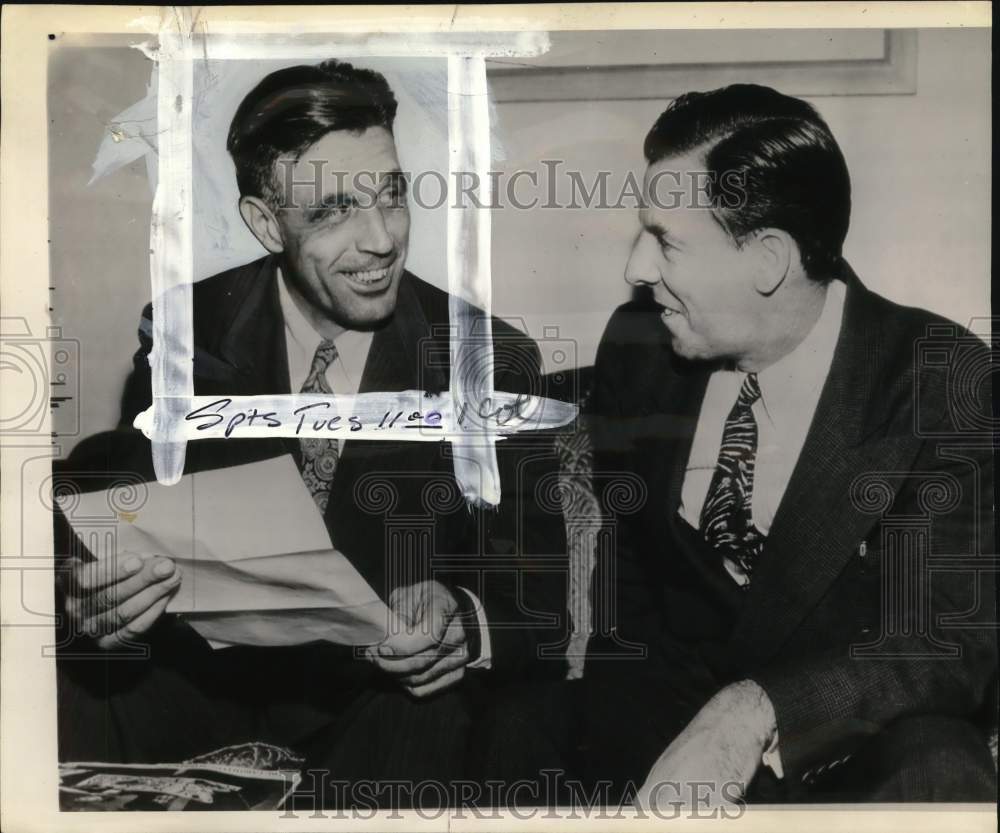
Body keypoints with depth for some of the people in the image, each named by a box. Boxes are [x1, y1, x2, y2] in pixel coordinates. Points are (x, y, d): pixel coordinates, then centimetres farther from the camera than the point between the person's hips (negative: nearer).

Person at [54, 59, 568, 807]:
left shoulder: (490, 365, -9)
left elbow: (541, 600, -7)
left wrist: (467, 625, -30)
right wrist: (91, 597, -25)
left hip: (392, 688, -1)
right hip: (207, 661, 2)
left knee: (427, 737, -33)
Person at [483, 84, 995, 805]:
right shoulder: (640, 345, -5)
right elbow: (619, 568, 5)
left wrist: (756, 713, -32)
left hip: (847, 733, -2)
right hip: (664, 705, 3)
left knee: (937, 779, -33)